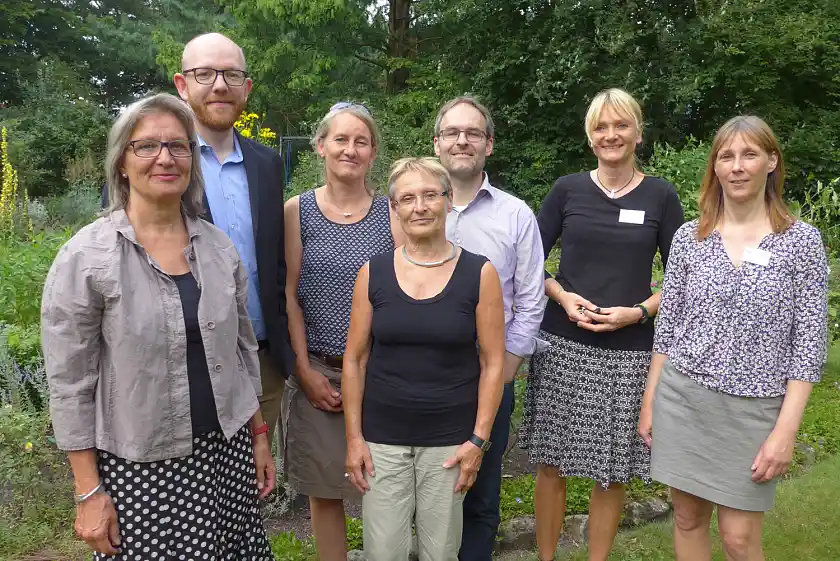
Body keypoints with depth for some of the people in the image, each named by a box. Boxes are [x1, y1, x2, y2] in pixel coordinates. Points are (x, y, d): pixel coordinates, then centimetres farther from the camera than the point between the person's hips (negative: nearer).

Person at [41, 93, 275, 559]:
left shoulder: (219, 246, 2)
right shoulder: (85, 257, -10)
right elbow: (70, 383, -8)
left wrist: (259, 436, 11)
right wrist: (89, 492, -7)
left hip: (227, 450, 4)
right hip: (139, 467, -3)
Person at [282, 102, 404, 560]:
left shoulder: (391, 213, 2)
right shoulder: (297, 211, 1)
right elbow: (288, 296, -1)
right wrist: (306, 371, -6)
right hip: (316, 371, 0)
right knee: (324, 489, 10)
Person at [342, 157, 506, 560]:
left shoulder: (479, 273, -5)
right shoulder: (373, 273, -1)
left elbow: (492, 363, -2)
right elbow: (354, 359, 3)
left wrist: (478, 439, -6)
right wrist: (354, 437, 0)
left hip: (450, 439, -1)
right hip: (382, 438, 1)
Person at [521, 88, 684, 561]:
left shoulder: (660, 195, 2)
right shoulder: (567, 189, 4)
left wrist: (638, 311, -11)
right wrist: (562, 295, -9)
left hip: (629, 351, 0)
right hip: (563, 344, 1)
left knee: (612, 470, 7)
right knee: (552, 462, 6)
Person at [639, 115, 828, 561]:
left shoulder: (802, 240, -4)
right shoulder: (689, 237, 2)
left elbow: (809, 342, -5)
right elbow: (667, 327, 7)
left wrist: (786, 429, -10)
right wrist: (649, 402, 6)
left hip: (754, 408, -2)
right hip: (681, 397, 2)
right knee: (687, 518, 13)